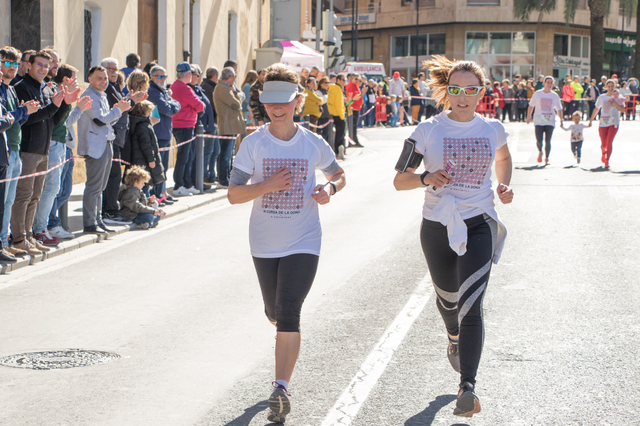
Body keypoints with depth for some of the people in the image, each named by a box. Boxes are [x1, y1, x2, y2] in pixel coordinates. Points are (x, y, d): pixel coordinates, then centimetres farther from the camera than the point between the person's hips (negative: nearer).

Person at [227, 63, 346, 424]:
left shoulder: (314, 144, -4)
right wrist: (267, 186, -24)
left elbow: (340, 174, 14)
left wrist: (330, 188, -10)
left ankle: (282, 387, -13)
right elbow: (234, 195, -7)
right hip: (265, 244, 2)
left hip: (303, 242, -2)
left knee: (288, 314, -15)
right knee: (274, 311, 18)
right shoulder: (253, 144, -6)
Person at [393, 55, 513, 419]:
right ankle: (454, 338, 56)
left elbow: (503, 158, 27)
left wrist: (505, 186, 8)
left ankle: (468, 387, -22)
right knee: (448, 297, 19)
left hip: (479, 224, -1)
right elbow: (399, 181, -3)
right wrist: (426, 178, -23)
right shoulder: (428, 131, -4)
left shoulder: (493, 130, 3)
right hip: (438, 226, 1)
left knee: (471, 305, -16)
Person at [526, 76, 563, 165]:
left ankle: (546, 158, 11)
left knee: (548, 141, -6)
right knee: (539, 140, -10)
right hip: (539, 121, -1)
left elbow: (559, 109, 12)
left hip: (550, 122, 1)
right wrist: (528, 116, 5)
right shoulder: (537, 94, 1)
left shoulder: (555, 96, 5)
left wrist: (561, 119, 7)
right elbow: (531, 106, 9)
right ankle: (540, 152, 23)